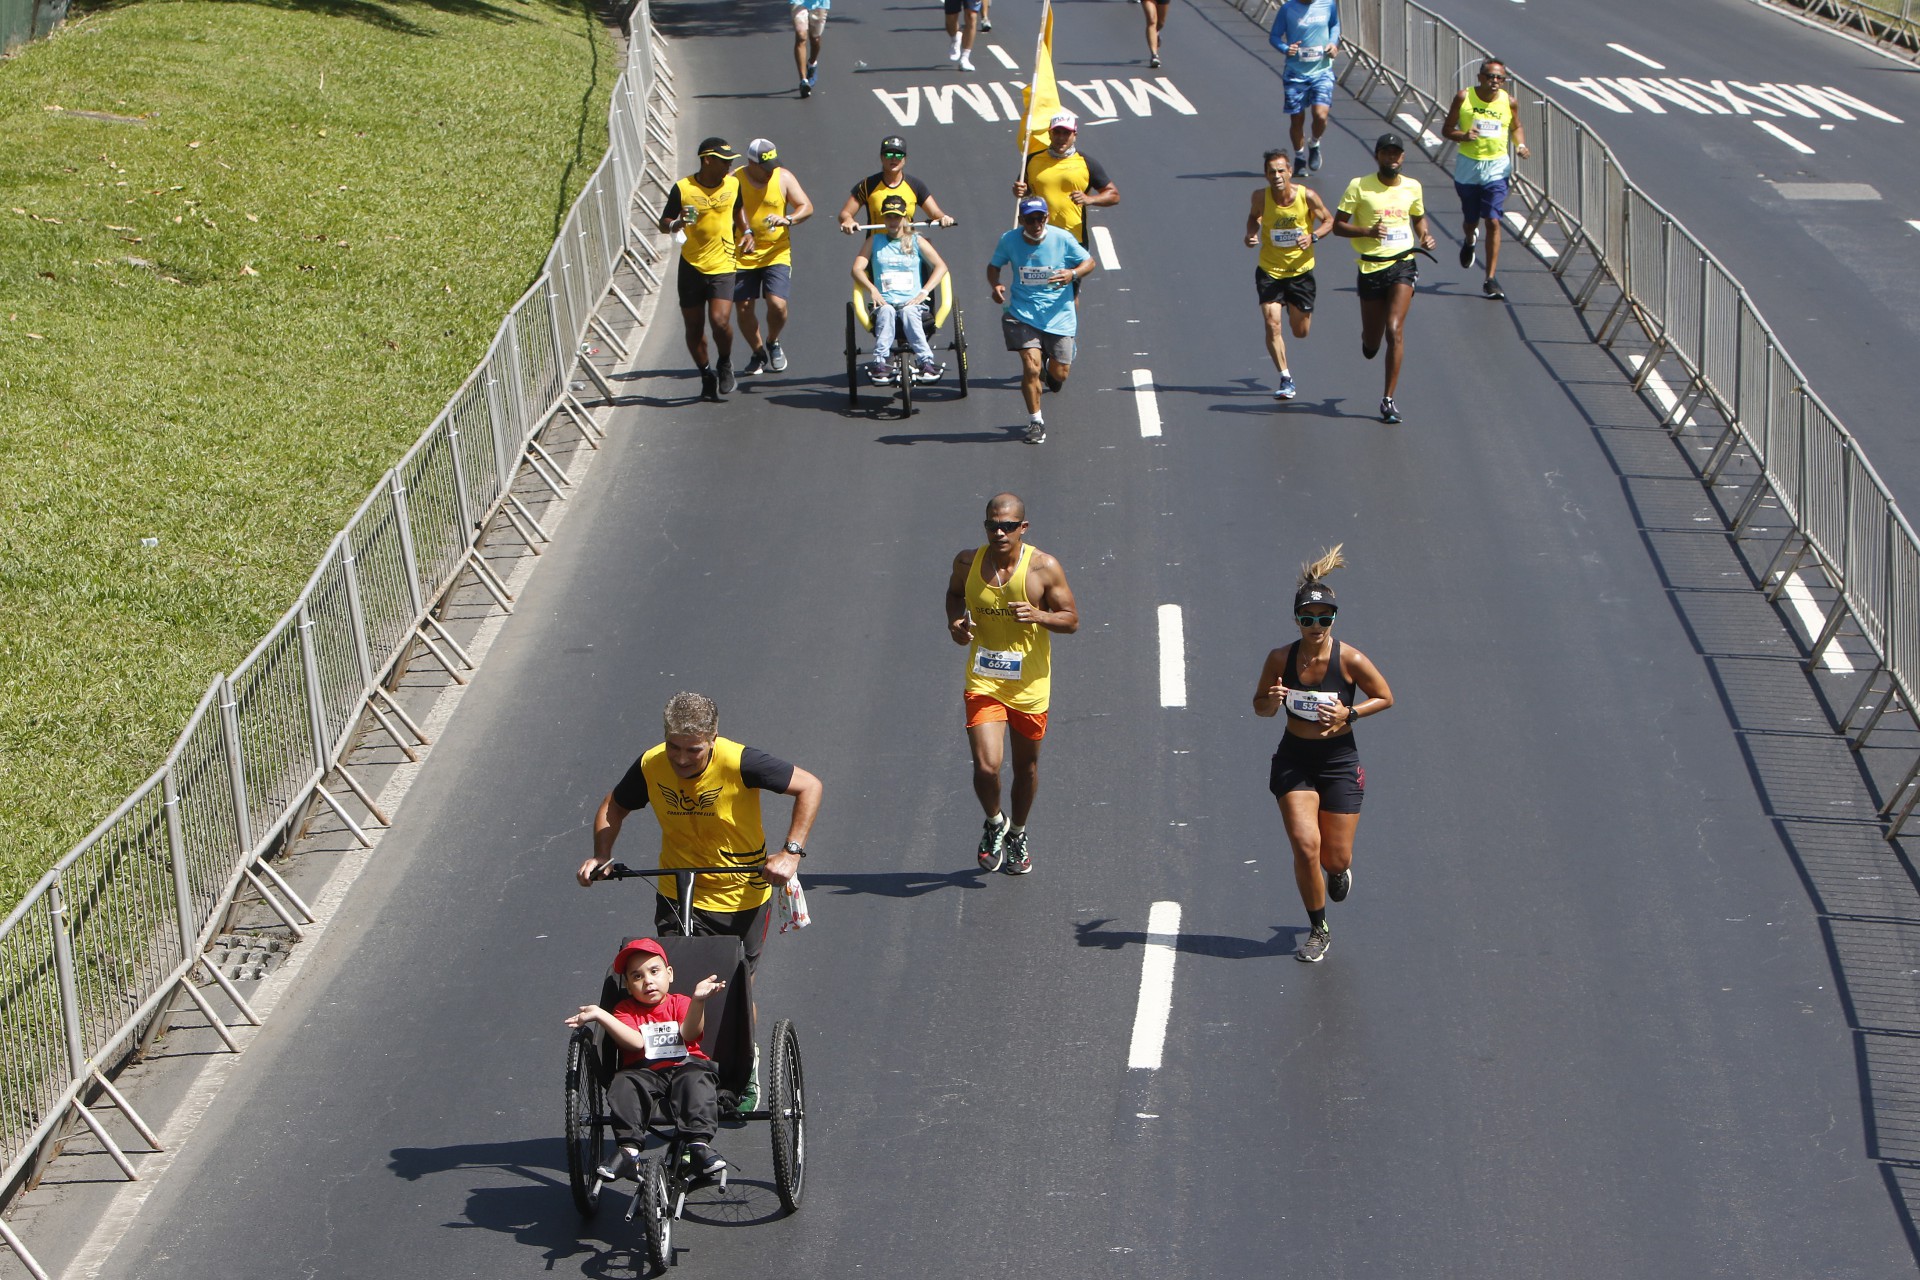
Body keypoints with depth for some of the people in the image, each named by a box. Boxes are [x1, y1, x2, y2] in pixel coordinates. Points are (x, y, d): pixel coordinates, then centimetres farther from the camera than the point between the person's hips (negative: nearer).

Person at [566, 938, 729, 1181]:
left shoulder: (680, 1004, 13)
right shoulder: (626, 1010, 15)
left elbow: (689, 1033, -9)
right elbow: (636, 1042, -7)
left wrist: (698, 1001, -26)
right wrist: (600, 1015, -17)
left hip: (685, 1067, -1)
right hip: (645, 1073, 1)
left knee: (696, 1080, -33)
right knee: (623, 1085, -29)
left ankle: (699, 1144, -43)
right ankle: (628, 1150, -37)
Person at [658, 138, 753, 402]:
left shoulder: (733, 184, 2)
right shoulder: (683, 189, -8)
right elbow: (664, 223, -1)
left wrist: (746, 232, 9)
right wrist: (676, 224, -22)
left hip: (722, 266, 0)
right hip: (691, 266, 0)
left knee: (720, 321, -17)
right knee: (694, 328, 5)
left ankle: (725, 365, 11)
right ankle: (706, 375, 27)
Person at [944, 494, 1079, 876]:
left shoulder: (1044, 568, -11)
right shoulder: (968, 563, -4)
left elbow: (1072, 620, -4)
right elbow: (955, 593, 19)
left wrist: (1038, 616, -24)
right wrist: (955, 622, -3)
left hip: (1029, 686, 0)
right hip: (983, 683, 0)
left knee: (1026, 768, 16)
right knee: (986, 766, -17)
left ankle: (1017, 833, 43)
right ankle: (994, 823, 15)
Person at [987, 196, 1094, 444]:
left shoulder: (1062, 239, -10)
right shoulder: (1009, 240, -7)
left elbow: (1089, 262, 1)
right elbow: (994, 265, 9)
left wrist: (1073, 274, -21)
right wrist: (995, 285, -12)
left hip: (1058, 314, 1)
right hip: (1023, 312, -1)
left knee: (1059, 374, 5)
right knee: (1031, 367, -15)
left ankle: (1052, 361, 45)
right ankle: (1035, 421, 6)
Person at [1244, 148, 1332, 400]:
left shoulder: (1307, 197, -16)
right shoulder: (1261, 197, -12)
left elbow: (1329, 221, -1)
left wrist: (1313, 236, -20)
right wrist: (1251, 235, -10)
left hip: (1301, 270, 0)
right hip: (1269, 270, 0)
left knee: (1301, 332, 10)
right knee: (1272, 324, -16)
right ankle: (1285, 379, -3)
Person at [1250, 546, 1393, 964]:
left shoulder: (1351, 660, -14)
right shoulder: (1280, 659, -8)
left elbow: (1385, 697, -1)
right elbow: (1259, 706, 4)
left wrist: (1348, 714, -17)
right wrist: (1272, 701, -19)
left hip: (1339, 761, -1)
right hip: (1294, 760, 1)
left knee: (1335, 858, 2)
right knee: (1305, 845, -14)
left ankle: (1340, 869, 44)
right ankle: (1318, 931, 6)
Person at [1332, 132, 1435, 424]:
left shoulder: (1412, 187, 6)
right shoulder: (1359, 187, -3)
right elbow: (1337, 225, -3)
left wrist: (1424, 237, 5)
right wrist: (1368, 231, -19)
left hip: (1403, 265, 1)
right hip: (1371, 266, 0)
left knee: (1395, 329, -17)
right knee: (1371, 345, 6)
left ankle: (1388, 400, -11)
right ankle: (1369, 341, 47)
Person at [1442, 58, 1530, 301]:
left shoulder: (1508, 101, -3)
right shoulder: (1464, 97, -8)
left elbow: (1516, 127, 15)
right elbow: (1447, 129, -2)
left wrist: (1521, 145, -5)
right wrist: (1463, 136, -22)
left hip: (1496, 167, 0)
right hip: (1468, 165, 0)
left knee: (1493, 221, -9)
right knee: (1471, 220, 13)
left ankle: (1491, 279, -5)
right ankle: (1469, 241, 53)